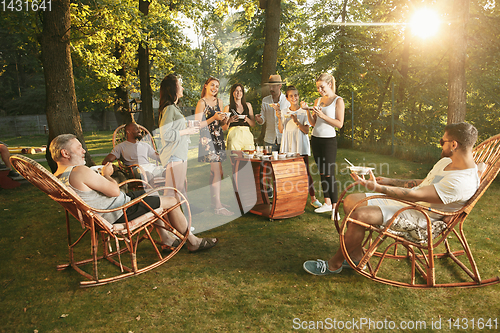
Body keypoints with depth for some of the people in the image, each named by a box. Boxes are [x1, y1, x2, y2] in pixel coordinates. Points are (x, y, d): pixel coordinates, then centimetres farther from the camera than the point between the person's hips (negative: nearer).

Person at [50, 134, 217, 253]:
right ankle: (193, 242, 17)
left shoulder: (57, 177, 4)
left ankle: (166, 238, 32)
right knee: (172, 201, 0)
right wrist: (106, 175, -7)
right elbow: (115, 191, -24)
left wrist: (102, 176, 11)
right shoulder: (80, 171, -28)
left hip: (102, 216, 11)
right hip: (121, 214, -11)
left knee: (152, 197, 29)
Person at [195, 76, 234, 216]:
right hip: (207, 139, -7)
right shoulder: (202, 102, -5)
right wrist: (214, 118, -17)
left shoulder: (219, 102, 16)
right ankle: (218, 206, -9)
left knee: (214, 172, 8)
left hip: (218, 138, 7)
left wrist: (224, 120, 2)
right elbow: (198, 125, -9)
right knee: (218, 172, -12)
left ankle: (214, 201, 17)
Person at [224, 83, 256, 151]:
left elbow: (253, 124, 15)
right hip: (234, 135, -3)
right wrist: (230, 121, -12)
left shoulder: (248, 105, 16)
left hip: (247, 135, 3)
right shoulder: (228, 107, 7)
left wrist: (247, 119, -4)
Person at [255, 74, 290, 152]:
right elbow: (263, 120, 9)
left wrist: (280, 113, -20)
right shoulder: (265, 100, 8)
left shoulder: (287, 100, -1)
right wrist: (259, 119, -13)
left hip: (284, 140, -2)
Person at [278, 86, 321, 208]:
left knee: (305, 171, -5)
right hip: (288, 146, 3)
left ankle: (313, 198, 3)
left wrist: (296, 121, -18)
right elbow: (281, 130, 5)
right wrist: (279, 118, -7)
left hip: (301, 146, -3)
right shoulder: (284, 112, 10)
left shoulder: (304, 112, 0)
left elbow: (306, 131, -6)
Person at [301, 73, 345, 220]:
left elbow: (340, 124, -10)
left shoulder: (338, 100, -3)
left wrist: (323, 116, -17)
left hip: (329, 140, -6)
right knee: (322, 173, 8)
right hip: (315, 139, 6)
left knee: (329, 174, -7)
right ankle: (327, 203, 16)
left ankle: (334, 207, 2)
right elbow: (313, 123, 12)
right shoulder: (318, 101, 13)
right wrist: (307, 110, -2)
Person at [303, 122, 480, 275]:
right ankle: (356, 256, 5)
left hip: (418, 218, -10)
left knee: (359, 215, -29)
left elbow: (415, 195, -27)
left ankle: (334, 264, -8)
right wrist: (390, 181, 17)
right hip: (404, 200, 10)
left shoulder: (462, 182, -23)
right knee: (351, 200, -1)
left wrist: (377, 188, -29)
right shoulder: (446, 161, 9)